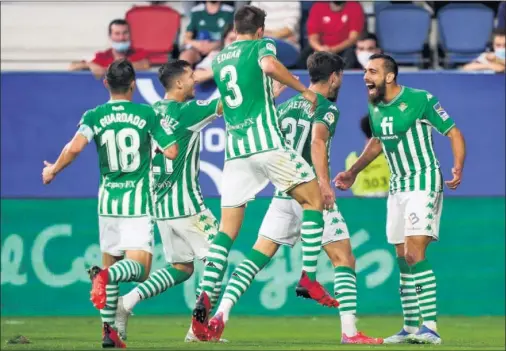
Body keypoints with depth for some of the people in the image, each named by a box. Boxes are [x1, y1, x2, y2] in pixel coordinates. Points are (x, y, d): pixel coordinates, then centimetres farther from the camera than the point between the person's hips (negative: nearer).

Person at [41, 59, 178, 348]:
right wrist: (165, 129, 17)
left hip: (108, 200, 3)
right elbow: (171, 152, -4)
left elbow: (76, 147, -16)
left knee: (111, 262, 16)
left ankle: (109, 331, 6)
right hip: (138, 202, -3)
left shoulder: (95, 116, 0)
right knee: (139, 268, -7)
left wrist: (53, 170, 1)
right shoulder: (147, 114, -2)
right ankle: (105, 276, -41)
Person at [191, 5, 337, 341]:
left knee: (227, 229, 5)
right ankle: (308, 277, -4)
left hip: (234, 147, 5)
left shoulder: (219, 59, 22)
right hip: (266, 140, -5)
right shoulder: (262, 45, 5)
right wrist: (304, 90, -9)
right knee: (314, 198, 7)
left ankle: (205, 299, -8)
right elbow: (269, 65, -20)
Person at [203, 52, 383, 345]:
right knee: (344, 260, 2)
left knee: (257, 257, 5)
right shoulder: (327, 108, -5)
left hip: (284, 194, 6)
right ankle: (350, 331, -4)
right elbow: (318, 141, -23)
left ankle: (221, 314, -9)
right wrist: (324, 182, -30)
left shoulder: (287, 106, 15)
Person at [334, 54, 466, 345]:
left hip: (424, 181, -7)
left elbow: (454, 133, -10)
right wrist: (352, 173, 25)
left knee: (414, 252, -18)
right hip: (397, 186, 7)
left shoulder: (421, 100, -14)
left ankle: (430, 327, -19)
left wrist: (458, 168, -24)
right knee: (403, 258, 7)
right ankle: (411, 327, 13)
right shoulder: (375, 108, 6)